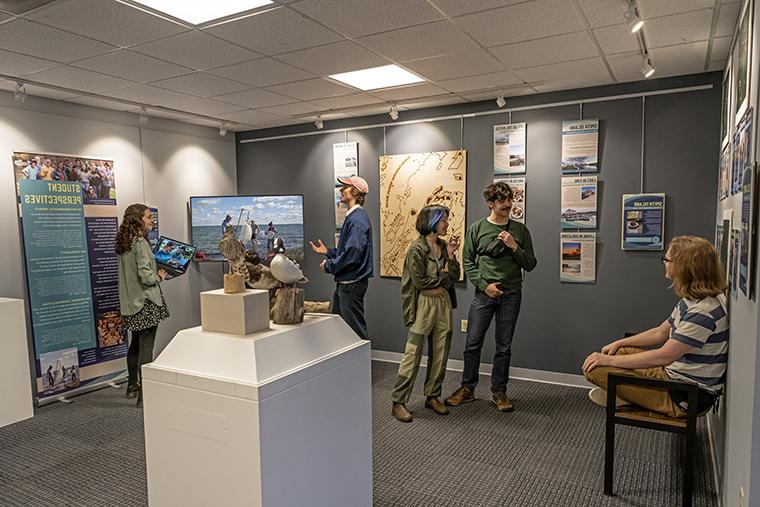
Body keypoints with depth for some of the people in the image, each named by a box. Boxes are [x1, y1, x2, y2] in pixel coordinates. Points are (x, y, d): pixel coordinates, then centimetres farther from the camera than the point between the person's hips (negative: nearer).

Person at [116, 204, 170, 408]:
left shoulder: (124, 243, 11)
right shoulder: (140, 242, -16)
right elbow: (146, 276, -22)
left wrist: (155, 274, 13)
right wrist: (159, 277, -3)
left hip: (130, 302, 9)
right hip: (146, 301, -9)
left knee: (136, 343, 21)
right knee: (146, 347, -5)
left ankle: (132, 386, 34)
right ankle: (144, 395, -1)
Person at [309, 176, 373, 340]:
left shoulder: (357, 220, -19)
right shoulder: (352, 217, 13)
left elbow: (352, 254, -26)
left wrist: (328, 266, -14)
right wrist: (327, 251, 12)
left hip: (352, 283, -11)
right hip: (344, 283, 11)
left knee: (355, 329, 1)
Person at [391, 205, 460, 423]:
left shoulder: (443, 246, 9)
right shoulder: (417, 248, -11)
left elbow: (455, 277, 7)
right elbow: (420, 282, -15)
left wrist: (451, 255, -5)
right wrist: (444, 276, -4)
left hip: (443, 304, 7)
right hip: (424, 305, -7)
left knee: (440, 354, 10)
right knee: (412, 355, -4)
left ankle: (432, 397, 24)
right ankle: (398, 402, 5)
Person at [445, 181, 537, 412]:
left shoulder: (520, 230, 4)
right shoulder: (477, 228, 1)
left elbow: (530, 264, 4)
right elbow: (468, 262, 1)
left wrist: (514, 247, -12)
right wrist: (484, 285, -9)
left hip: (511, 294, 1)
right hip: (484, 292, -1)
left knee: (504, 347, 9)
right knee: (472, 344, 3)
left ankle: (499, 392, 22)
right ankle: (467, 388, 19)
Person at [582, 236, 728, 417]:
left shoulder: (704, 311, -26)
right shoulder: (692, 300, 7)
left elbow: (663, 357, -27)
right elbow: (660, 333, 17)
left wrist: (610, 360, -20)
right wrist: (619, 343, 10)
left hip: (687, 397, -10)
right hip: (673, 373, 10)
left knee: (593, 368, -18)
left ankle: (626, 398, 7)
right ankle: (626, 394, 5)